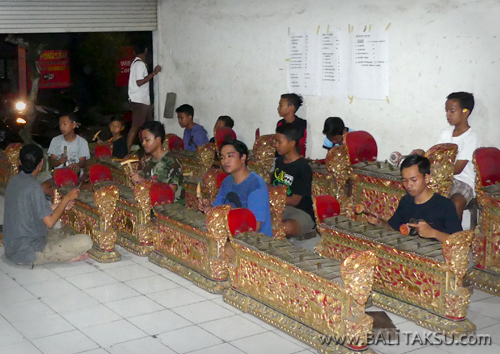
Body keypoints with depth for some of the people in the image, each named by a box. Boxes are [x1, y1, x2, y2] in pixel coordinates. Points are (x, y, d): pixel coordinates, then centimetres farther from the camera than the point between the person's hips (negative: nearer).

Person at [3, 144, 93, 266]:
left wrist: (60, 205, 16)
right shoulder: (33, 187, -20)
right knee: (85, 241, -16)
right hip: (28, 253, -9)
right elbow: (50, 222, -17)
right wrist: (67, 198, -5)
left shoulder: (14, 181, 6)